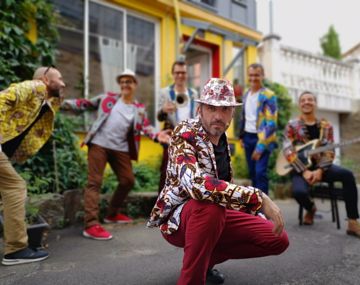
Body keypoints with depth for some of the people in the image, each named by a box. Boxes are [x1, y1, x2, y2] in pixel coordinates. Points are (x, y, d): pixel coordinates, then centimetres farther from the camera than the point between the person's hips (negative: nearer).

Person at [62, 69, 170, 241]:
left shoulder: (139, 109, 12)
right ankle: (91, 225, -11)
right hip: (99, 144, -3)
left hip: (120, 148, 4)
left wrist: (156, 136, -20)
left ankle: (112, 214, 29)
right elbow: (86, 104, 11)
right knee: (94, 182, -9)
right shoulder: (108, 98, 8)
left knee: (128, 181, 8)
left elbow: (146, 127, 1)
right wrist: (65, 104, 0)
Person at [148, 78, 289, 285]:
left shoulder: (222, 138, 3)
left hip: (217, 216, 8)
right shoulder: (184, 135, -22)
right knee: (211, 204, -39)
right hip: (178, 217, -7)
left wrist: (258, 217, 12)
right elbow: (195, 184, -42)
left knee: (278, 239, 0)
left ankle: (206, 258, 14)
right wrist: (259, 198, -40)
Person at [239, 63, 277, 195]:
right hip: (248, 137, 6)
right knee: (252, 172, 12)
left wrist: (260, 146, -21)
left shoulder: (268, 95, -12)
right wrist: (241, 136, 14)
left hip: (261, 138, -6)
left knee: (260, 172, -12)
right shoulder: (246, 94, 9)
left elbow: (271, 123, -17)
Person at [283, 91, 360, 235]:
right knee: (299, 192, -32)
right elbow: (288, 151, -10)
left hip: (321, 166, 3)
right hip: (300, 168, -2)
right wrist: (304, 172, -19)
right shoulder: (292, 125, 0)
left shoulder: (326, 126, 8)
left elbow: (329, 151, 0)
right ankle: (311, 208, 7)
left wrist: (320, 170, -17)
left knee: (347, 175, -26)